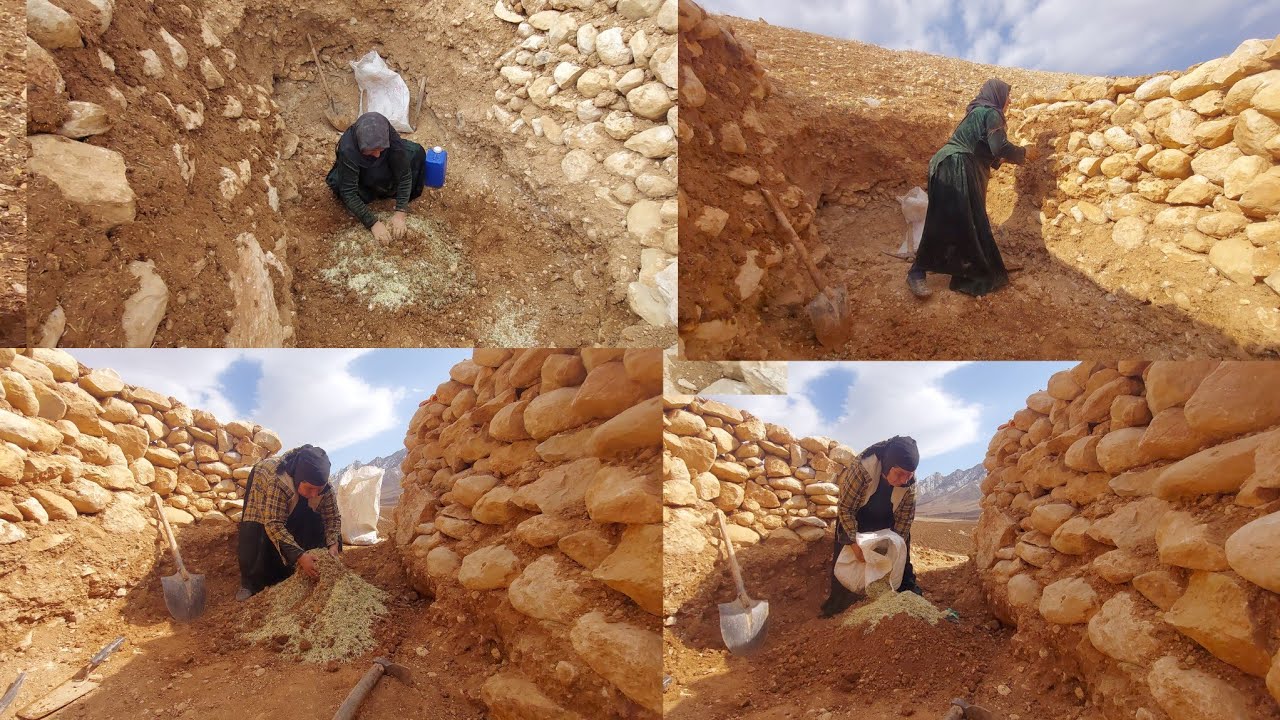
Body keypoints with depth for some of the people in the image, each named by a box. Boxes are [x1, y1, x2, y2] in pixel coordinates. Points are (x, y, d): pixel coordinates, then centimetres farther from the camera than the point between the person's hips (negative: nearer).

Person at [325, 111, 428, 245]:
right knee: (338, 183, -30)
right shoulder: (347, 150, -41)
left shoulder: (391, 138, -36)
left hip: (383, 169, 1)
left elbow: (404, 174, -29)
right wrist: (373, 223, -43)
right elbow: (349, 192, -38)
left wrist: (400, 213, -36)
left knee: (416, 152, -19)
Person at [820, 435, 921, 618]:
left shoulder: (910, 481, -29)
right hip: (854, 517, -3)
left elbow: (905, 515, -15)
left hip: (886, 519, 3)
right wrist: (854, 543, -35)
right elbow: (845, 508, -32)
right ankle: (836, 606, 1)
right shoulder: (861, 470, -42)